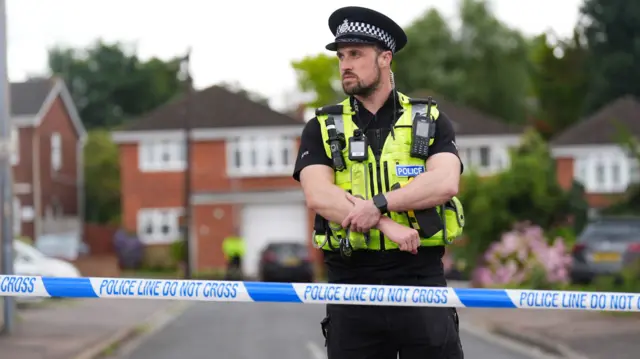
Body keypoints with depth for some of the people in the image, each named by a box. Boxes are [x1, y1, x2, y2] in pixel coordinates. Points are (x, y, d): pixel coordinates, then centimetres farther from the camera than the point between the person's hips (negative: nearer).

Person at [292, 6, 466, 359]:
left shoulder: (430, 120, 8)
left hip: (421, 279, -1)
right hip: (351, 282, 1)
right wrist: (387, 225, -18)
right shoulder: (323, 128, 9)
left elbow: (445, 183, -9)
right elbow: (318, 196, -7)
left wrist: (379, 204, -21)